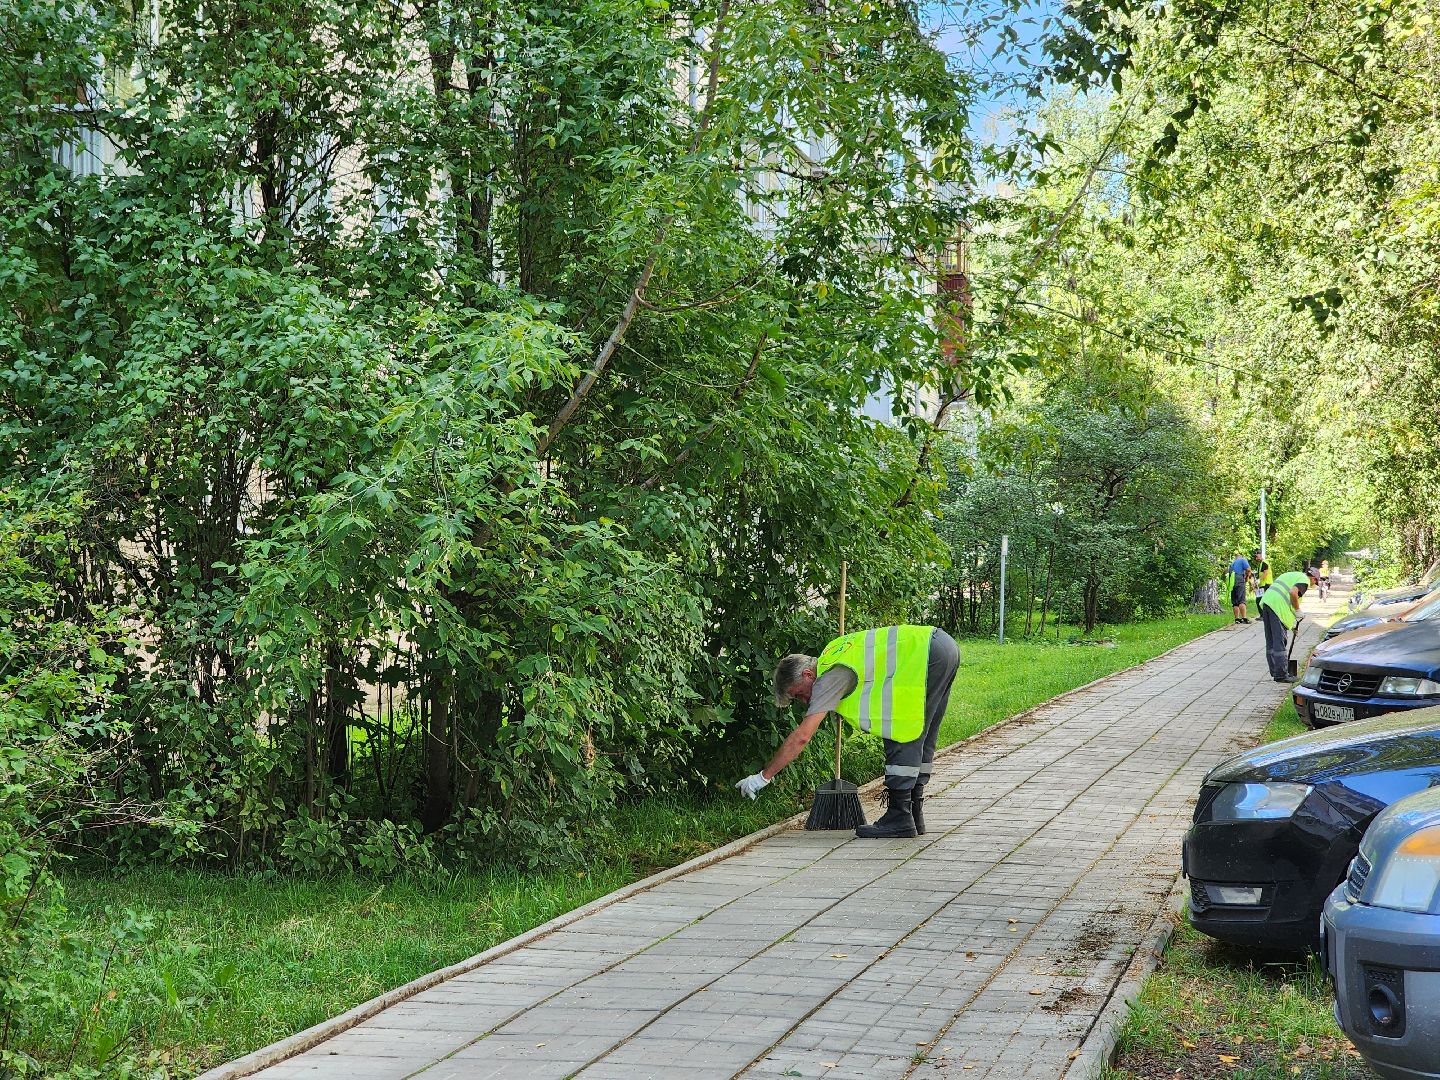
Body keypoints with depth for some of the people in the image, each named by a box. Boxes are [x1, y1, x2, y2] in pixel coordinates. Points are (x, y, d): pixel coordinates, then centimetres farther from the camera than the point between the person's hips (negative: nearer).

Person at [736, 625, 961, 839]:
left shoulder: (829, 676, -9)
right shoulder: (832, 656, 18)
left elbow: (801, 736, -12)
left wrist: (763, 776, -7)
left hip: (930, 654, -10)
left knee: (902, 739, -6)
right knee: (917, 741, 15)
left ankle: (900, 818, -5)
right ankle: (913, 815, 20)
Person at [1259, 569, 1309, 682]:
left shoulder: (1290, 575, 31)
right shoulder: (1304, 580, 3)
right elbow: (1293, 592, -17)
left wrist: (1290, 624, 33)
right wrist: (1298, 610, -1)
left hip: (1266, 601, 9)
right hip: (1278, 605, -9)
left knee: (1270, 641, 13)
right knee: (1280, 642, -6)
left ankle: (1275, 672, 20)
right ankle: (1281, 675, -5)